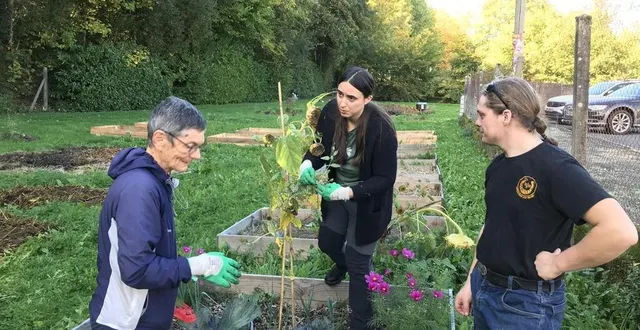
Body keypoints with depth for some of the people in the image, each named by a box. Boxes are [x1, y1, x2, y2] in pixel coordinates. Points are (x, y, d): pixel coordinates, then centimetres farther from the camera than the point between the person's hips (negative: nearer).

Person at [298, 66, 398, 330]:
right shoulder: (330, 113, -18)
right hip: (337, 192, 5)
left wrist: (348, 192, -36)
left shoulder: (381, 129, -32)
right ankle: (342, 263, 61)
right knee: (327, 242, 23)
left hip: (367, 203, -5)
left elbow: (385, 178, -24)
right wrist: (307, 164, -25)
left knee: (358, 264, 4)